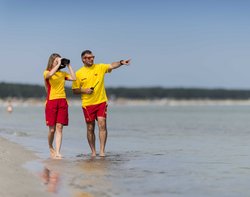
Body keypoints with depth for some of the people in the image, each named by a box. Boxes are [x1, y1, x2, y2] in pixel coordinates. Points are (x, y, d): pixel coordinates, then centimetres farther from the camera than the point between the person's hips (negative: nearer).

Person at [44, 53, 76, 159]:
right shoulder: (47, 73, 2)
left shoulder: (63, 73, 14)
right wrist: (58, 64, -14)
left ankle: (57, 152, -7)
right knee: (52, 129, 0)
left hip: (62, 102, 3)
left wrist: (68, 66, 4)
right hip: (51, 101, -3)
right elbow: (51, 74, -22)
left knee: (59, 127, -4)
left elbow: (74, 78, 0)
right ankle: (50, 148, 26)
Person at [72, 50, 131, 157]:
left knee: (102, 125, -12)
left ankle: (102, 151, -10)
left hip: (101, 102, 0)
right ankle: (93, 151, 18)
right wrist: (84, 90, -12)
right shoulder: (79, 73, 1)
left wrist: (121, 62, -31)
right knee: (90, 128, 6)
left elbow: (112, 66, -13)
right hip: (87, 104, 0)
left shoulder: (100, 67, 2)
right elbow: (75, 90, 6)